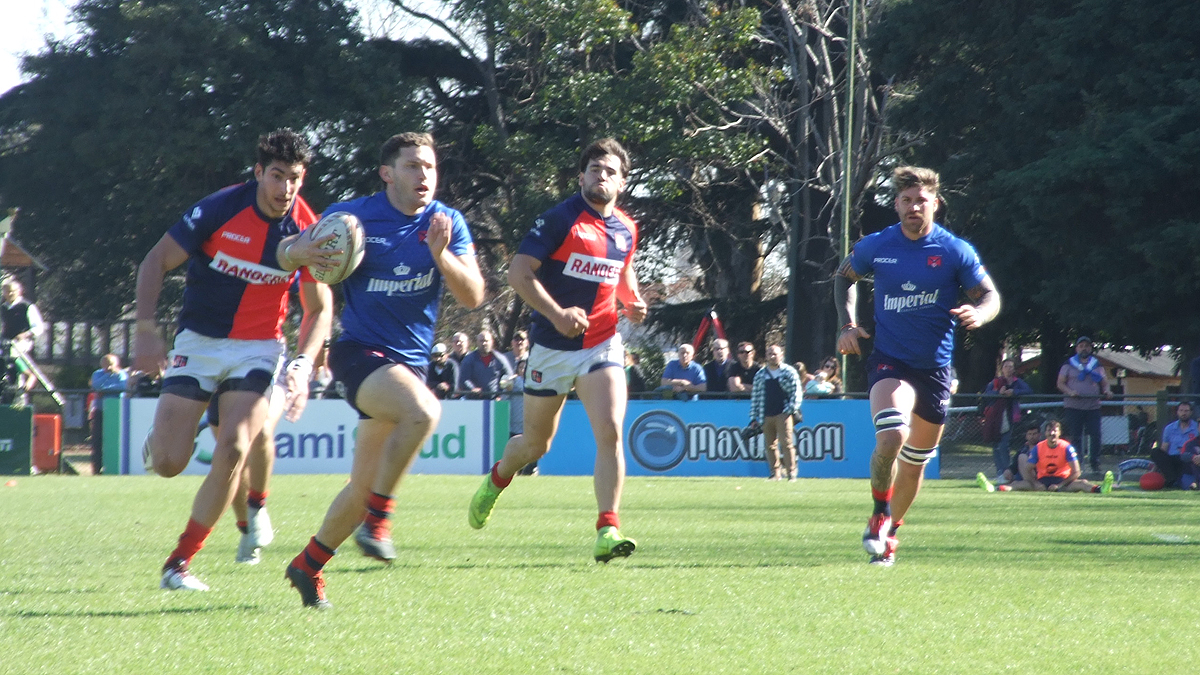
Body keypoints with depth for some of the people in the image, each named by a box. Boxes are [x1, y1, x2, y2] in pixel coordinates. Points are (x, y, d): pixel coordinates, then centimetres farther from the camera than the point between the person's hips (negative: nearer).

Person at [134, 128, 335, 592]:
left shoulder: (308, 230, -7)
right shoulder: (219, 209, -14)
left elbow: (319, 309, 4)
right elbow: (155, 263, -7)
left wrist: (302, 366, -11)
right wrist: (146, 329, -18)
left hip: (258, 348, 1)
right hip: (199, 342, -1)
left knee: (233, 450, -20)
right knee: (167, 463, -11)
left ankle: (179, 564, -7)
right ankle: (157, 439, 31)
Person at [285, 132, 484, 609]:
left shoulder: (448, 224, 1)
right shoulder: (351, 217, -6)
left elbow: (472, 297, -6)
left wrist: (441, 254, -22)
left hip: (411, 362, 5)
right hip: (360, 352, -5)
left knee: (364, 487, 8)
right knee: (423, 410, -34)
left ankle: (309, 565, 27)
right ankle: (378, 518, -21)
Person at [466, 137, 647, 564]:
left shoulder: (626, 229, 7)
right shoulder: (560, 218, -10)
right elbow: (519, 273, -15)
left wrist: (633, 302, 4)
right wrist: (556, 313, -26)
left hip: (602, 345, 3)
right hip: (552, 348, -3)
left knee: (610, 432, -19)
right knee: (536, 444, 11)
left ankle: (607, 530, -21)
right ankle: (497, 480, 45)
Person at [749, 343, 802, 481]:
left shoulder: (789, 372, 5)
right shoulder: (760, 375, 15)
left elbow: (796, 392, 2)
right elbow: (755, 397, 15)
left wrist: (792, 409, -11)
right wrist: (754, 417, 9)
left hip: (783, 415, -4)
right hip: (766, 416, 4)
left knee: (786, 442, -13)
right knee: (770, 445, 4)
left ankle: (791, 472, -10)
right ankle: (775, 473, 10)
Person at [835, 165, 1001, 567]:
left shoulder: (956, 251, -4)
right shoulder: (875, 247, -1)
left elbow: (991, 296, 0)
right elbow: (844, 277, 17)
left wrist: (978, 314, -23)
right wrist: (847, 325, 5)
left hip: (935, 368, 1)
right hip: (889, 361, -1)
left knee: (915, 461, 11)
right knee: (892, 434, -28)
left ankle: (890, 532, 33)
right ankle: (879, 514, -6)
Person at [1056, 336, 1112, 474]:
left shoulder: (1097, 365, 17)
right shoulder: (1069, 365, 9)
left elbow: (1104, 382, 15)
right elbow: (1060, 383, 3)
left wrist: (1106, 391, -8)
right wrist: (1070, 392, -16)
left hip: (1093, 406, 2)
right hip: (1073, 406, -2)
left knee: (1095, 435, -7)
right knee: (1074, 437, -4)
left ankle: (1095, 463, 4)